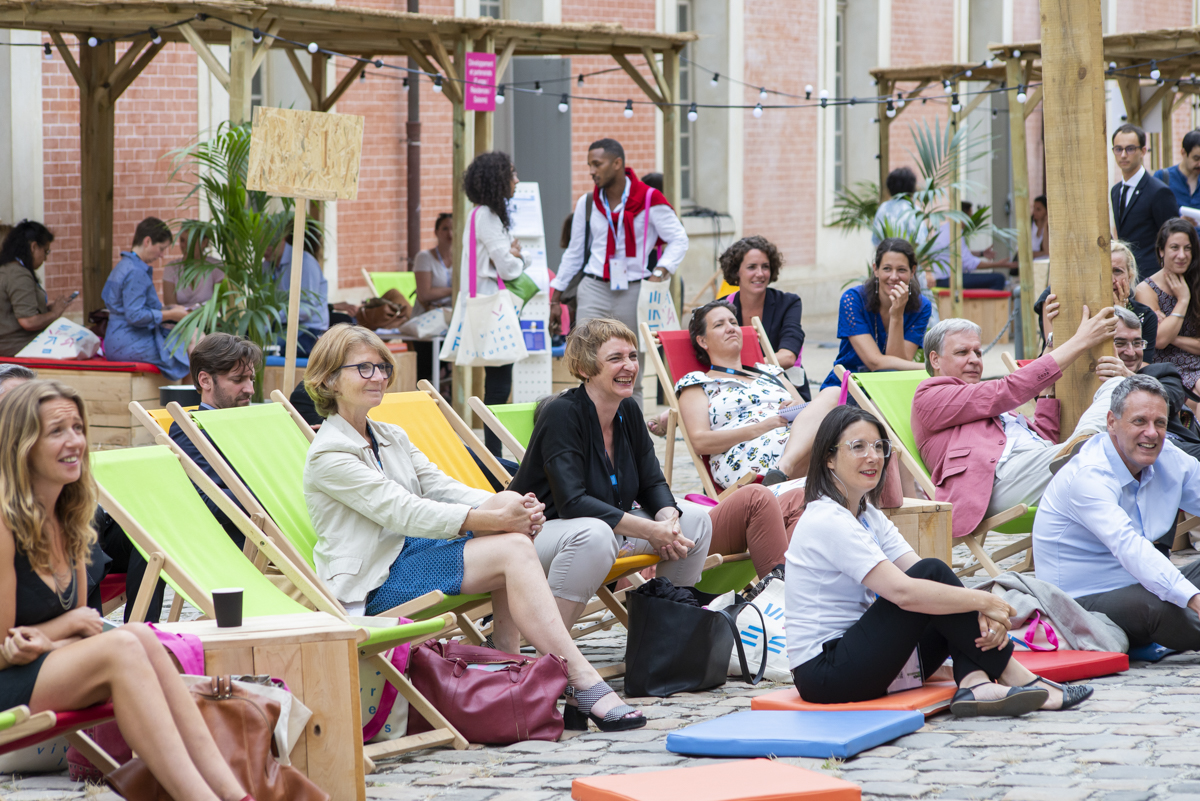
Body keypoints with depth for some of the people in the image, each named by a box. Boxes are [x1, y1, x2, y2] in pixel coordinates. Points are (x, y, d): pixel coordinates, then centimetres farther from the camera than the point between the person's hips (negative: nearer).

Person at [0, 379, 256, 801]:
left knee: (138, 636, -20)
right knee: (122, 645, -27)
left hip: (48, 668, 7)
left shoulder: (69, 521, 10)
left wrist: (43, 643, -12)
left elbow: (80, 630, 11)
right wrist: (71, 624, 0)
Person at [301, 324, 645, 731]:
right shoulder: (329, 455, -11)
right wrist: (492, 520, -26)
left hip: (411, 551, 8)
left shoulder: (393, 438, 18)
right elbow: (401, 511, -20)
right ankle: (585, 685, -30)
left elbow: (439, 486, 7)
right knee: (513, 550, -22)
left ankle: (507, 655, -16)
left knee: (506, 500, -14)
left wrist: (513, 509, -14)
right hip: (373, 581, -8)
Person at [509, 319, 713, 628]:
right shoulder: (562, 413, -21)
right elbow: (572, 502, -28)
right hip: (540, 531, -8)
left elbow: (652, 484, 8)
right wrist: (650, 531, -29)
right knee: (593, 534, -40)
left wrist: (668, 519, -16)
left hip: (610, 526, 8)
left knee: (695, 519, -2)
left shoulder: (628, 411, 3)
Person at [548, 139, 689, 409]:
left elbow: (679, 239, 1)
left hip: (633, 292, -2)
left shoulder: (649, 200, -3)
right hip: (594, 290, 2)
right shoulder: (587, 203, 9)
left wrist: (660, 273, -15)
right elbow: (574, 252, 18)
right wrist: (556, 298, 16)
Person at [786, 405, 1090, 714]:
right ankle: (1017, 678, -15)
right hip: (824, 673, -9)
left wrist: (980, 610, -15)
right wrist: (982, 601, -18)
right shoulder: (827, 522, -17)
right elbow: (903, 591, -25)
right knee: (933, 574, -17)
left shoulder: (867, 515, 14)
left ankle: (974, 683, -24)